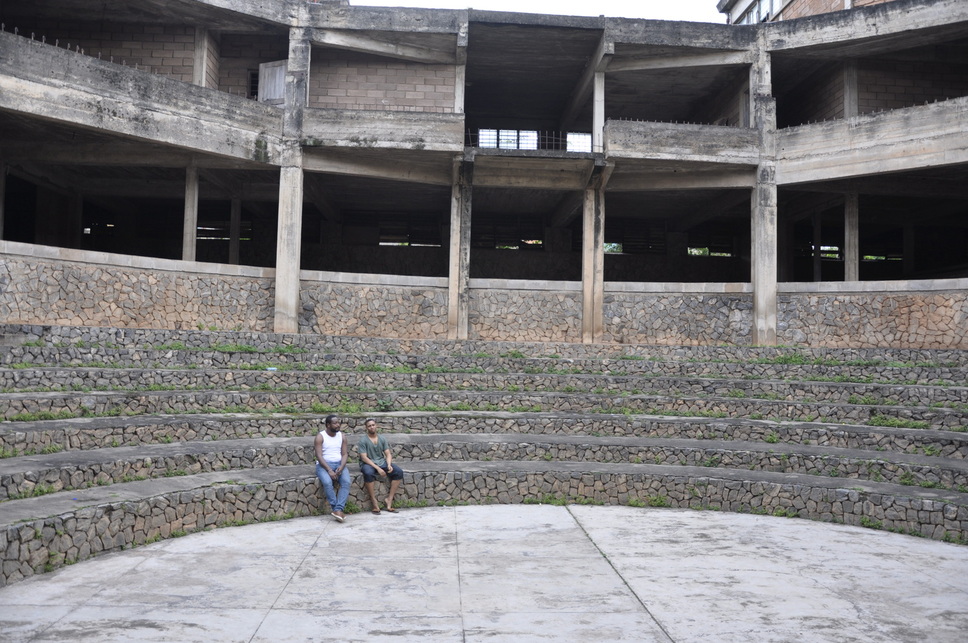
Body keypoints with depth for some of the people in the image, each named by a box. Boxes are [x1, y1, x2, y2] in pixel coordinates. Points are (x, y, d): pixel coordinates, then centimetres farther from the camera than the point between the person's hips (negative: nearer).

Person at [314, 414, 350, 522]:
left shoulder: (341, 436, 10)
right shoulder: (320, 436, -3)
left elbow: (345, 454, 6)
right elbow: (319, 456, -11)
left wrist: (341, 467, -14)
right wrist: (329, 470, -22)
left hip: (339, 464, 3)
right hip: (324, 465, -3)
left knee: (346, 481, -27)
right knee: (327, 482, -35)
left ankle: (338, 509, -31)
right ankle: (336, 508, -23)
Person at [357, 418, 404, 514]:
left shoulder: (382, 439, 10)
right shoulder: (363, 440, -5)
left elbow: (388, 454, 8)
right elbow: (364, 457, -13)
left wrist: (389, 465, -14)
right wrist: (377, 468, -21)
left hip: (382, 462, 5)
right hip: (368, 464, -5)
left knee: (399, 471, -19)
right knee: (368, 473, -40)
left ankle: (389, 500, -16)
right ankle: (374, 502, -25)